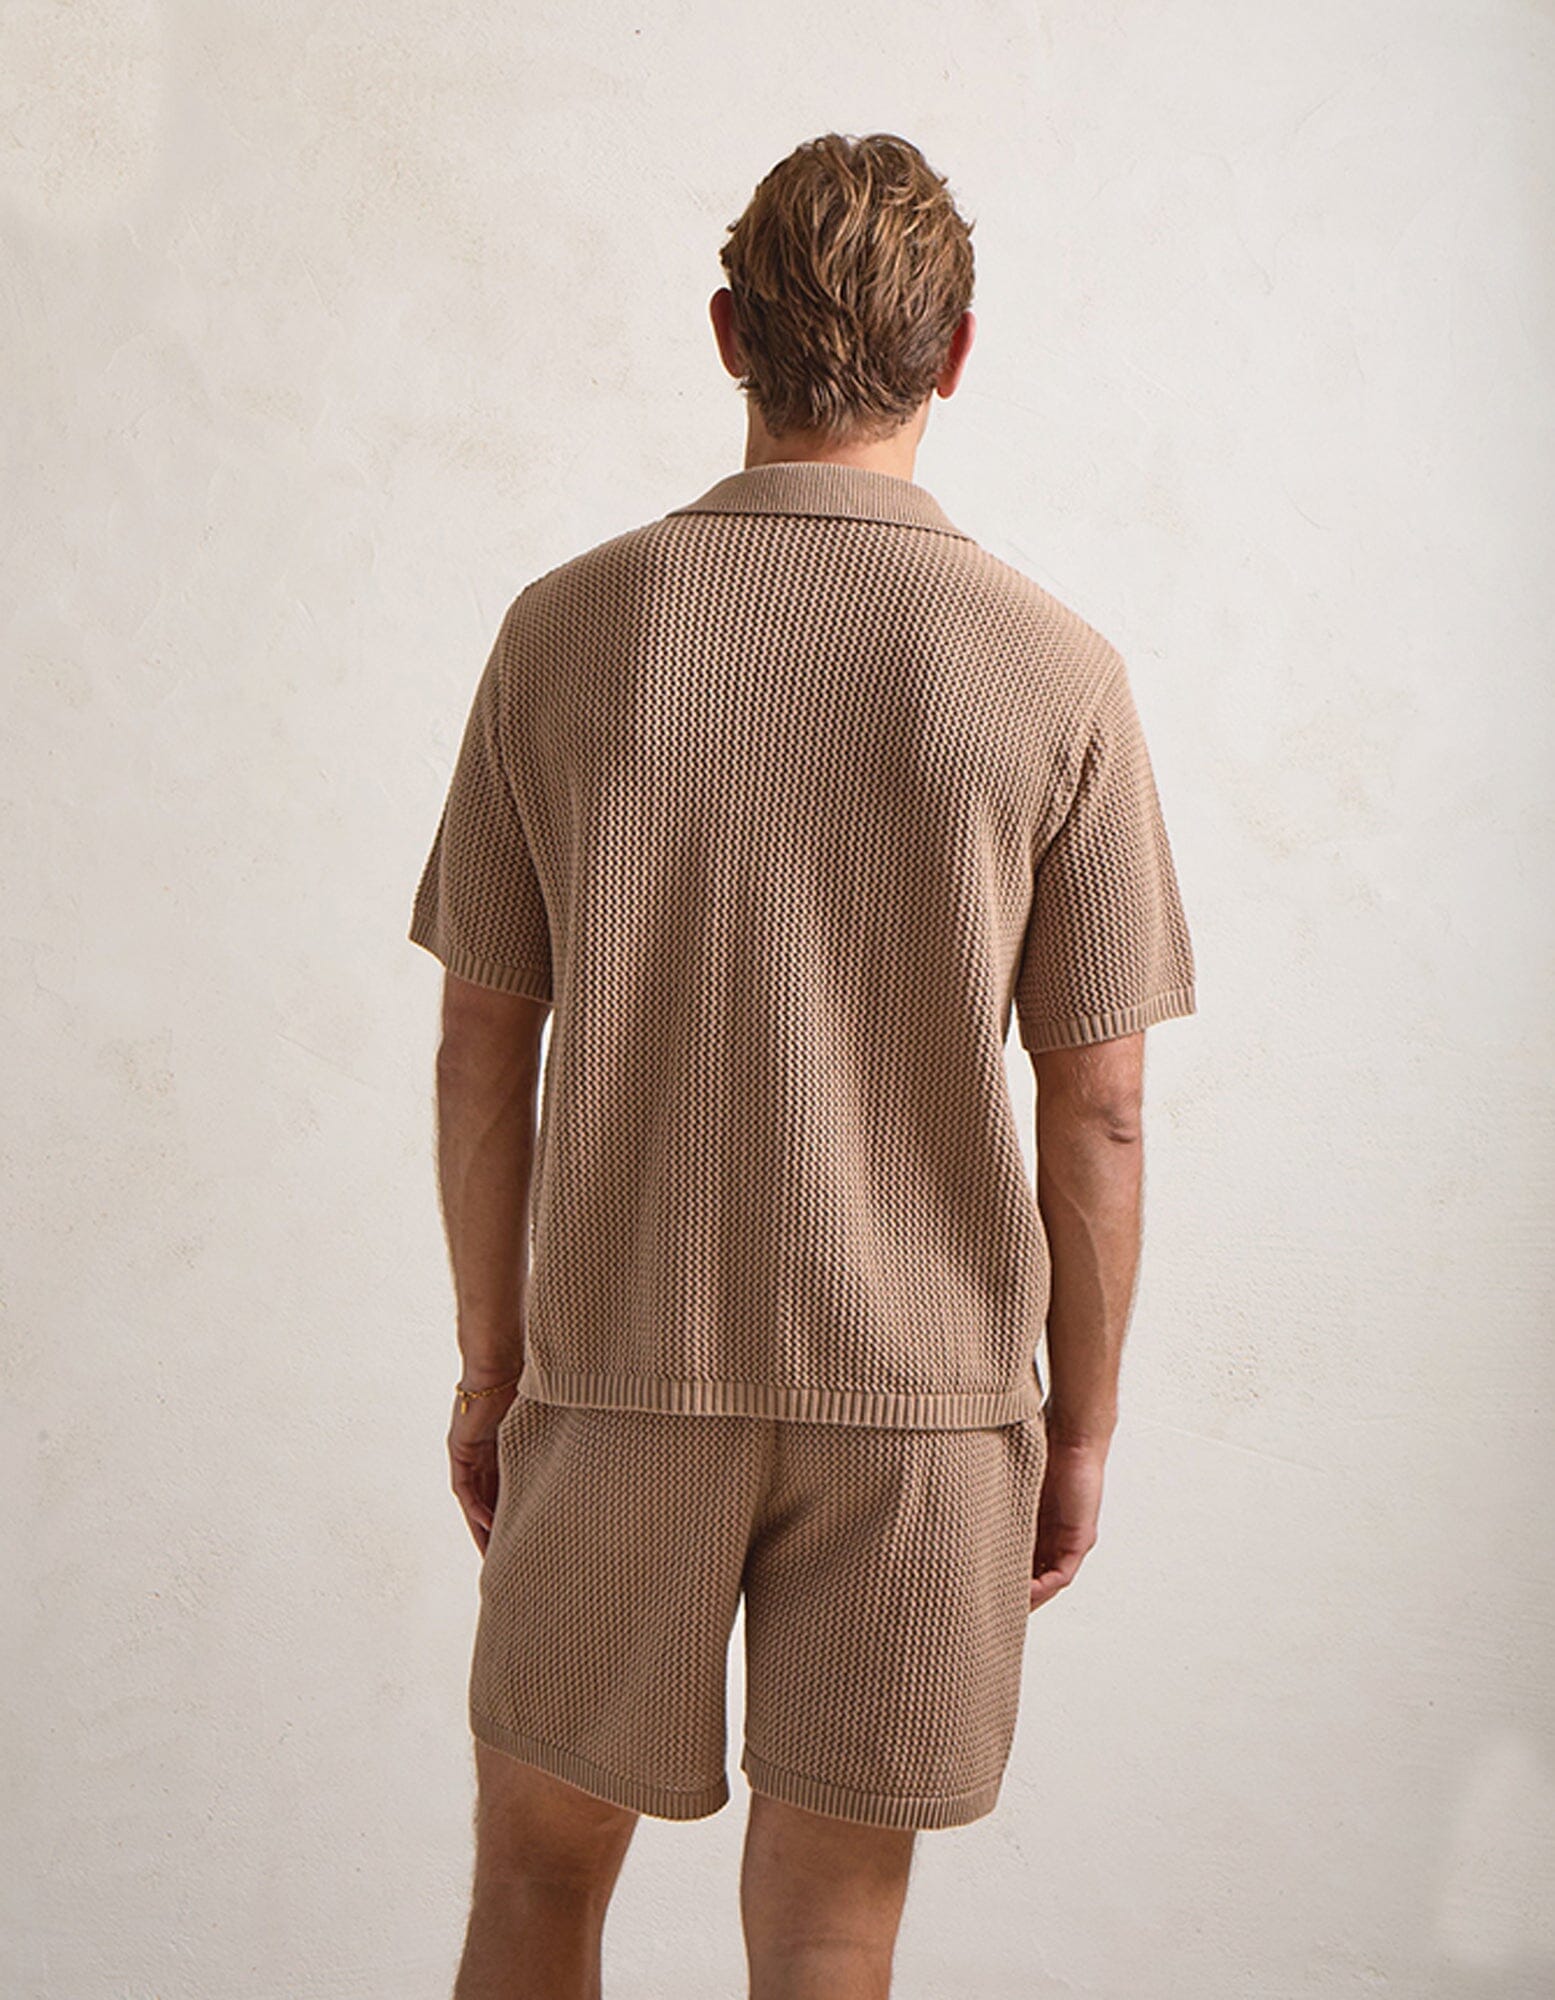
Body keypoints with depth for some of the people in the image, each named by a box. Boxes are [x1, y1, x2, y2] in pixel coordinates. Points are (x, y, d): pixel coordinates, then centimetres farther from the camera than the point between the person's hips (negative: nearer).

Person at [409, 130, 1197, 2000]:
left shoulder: (563, 631, -6)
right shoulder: (1055, 675, -9)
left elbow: (483, 1047, -2)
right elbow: (1097, 1108, -6)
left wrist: (489, 1362, 10)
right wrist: (1081, 1422, 7)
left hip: (618, 1368, 1)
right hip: (922, 1386, 0)